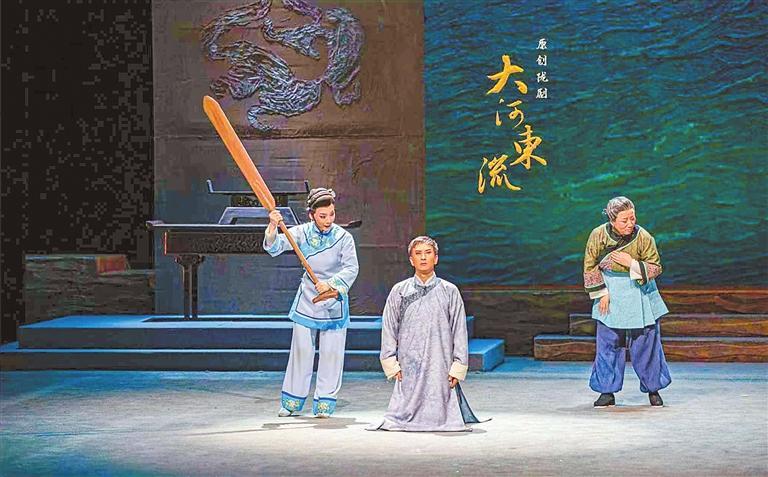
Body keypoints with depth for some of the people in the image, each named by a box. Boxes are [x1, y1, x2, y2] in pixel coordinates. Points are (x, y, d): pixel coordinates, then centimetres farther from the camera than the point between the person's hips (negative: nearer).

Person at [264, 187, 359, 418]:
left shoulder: (343, 237, -10)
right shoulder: (302, 232, -4)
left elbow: (351, 268, -15)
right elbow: (276, 246, -14)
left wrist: (330, 284, -30)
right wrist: (273, 228, -33)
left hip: (334, 300, -1)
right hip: (307, 299, 2)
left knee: (331, 351, 1)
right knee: (301, 349, 6)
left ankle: (325, 402, 11)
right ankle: (292, 400, 16)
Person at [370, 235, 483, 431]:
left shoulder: (449, 291, 6)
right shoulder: (399, 291, 8)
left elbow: (459, 331, 6)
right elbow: (388, 330, 9)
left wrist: (458, 368, 0)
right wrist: (391, 364, 2)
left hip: (440, 366, 0)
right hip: (408, 368, 1)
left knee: (439, 415, -5)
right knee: (404, 415, -6)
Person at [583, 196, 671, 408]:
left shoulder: (643, 237, -14)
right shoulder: (598, 236, -12)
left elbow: (655, 267, -8)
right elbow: (590, 267, -1)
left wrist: (631, 263, -22)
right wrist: (601, 293, -5)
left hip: (639, 294, -1)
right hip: (610, 296, 1)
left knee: (646, 342, 3)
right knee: (608, 343, 3)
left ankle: (653, 388, 17)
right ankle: (607, 392, 11)